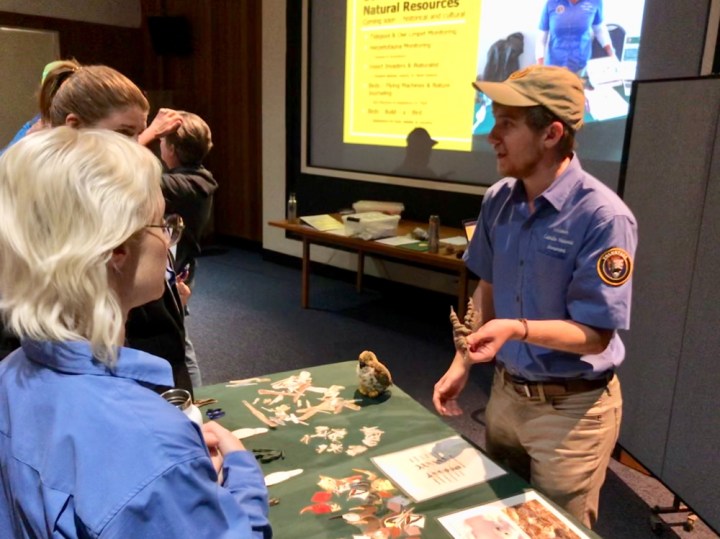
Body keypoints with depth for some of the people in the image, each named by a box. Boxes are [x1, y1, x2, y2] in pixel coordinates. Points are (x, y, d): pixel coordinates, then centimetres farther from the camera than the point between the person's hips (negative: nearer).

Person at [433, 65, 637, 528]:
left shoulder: (603, 217, -24)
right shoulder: (499, 201, -4)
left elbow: (595, 335, -21)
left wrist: (517, 329, -36)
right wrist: (462, 364, 5)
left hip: (571, 408, -6)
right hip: (506, 391, 6)